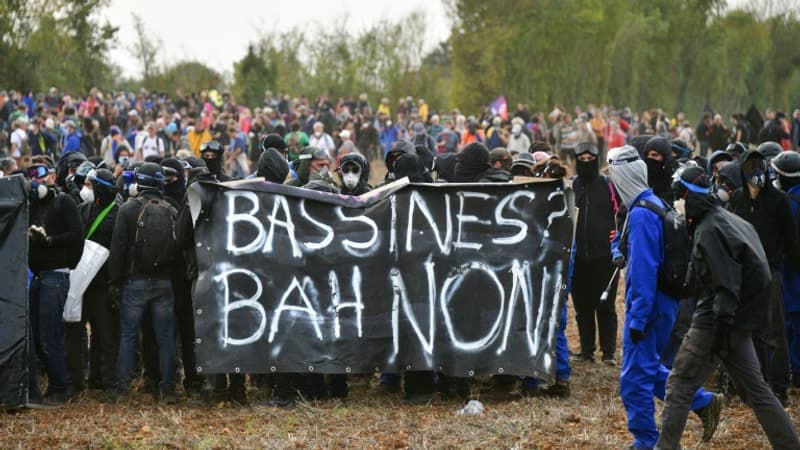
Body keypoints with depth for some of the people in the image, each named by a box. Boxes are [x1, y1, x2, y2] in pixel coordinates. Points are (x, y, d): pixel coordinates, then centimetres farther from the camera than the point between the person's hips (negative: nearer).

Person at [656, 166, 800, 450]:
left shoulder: (711, 230, -15)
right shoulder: (733, 221, 14)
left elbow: (725, 284, -22)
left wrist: (721, 327, -24)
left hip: (713, 321, -9)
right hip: (741, 323, 9)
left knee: (680, 382, -1)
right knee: (754, 389, 12)